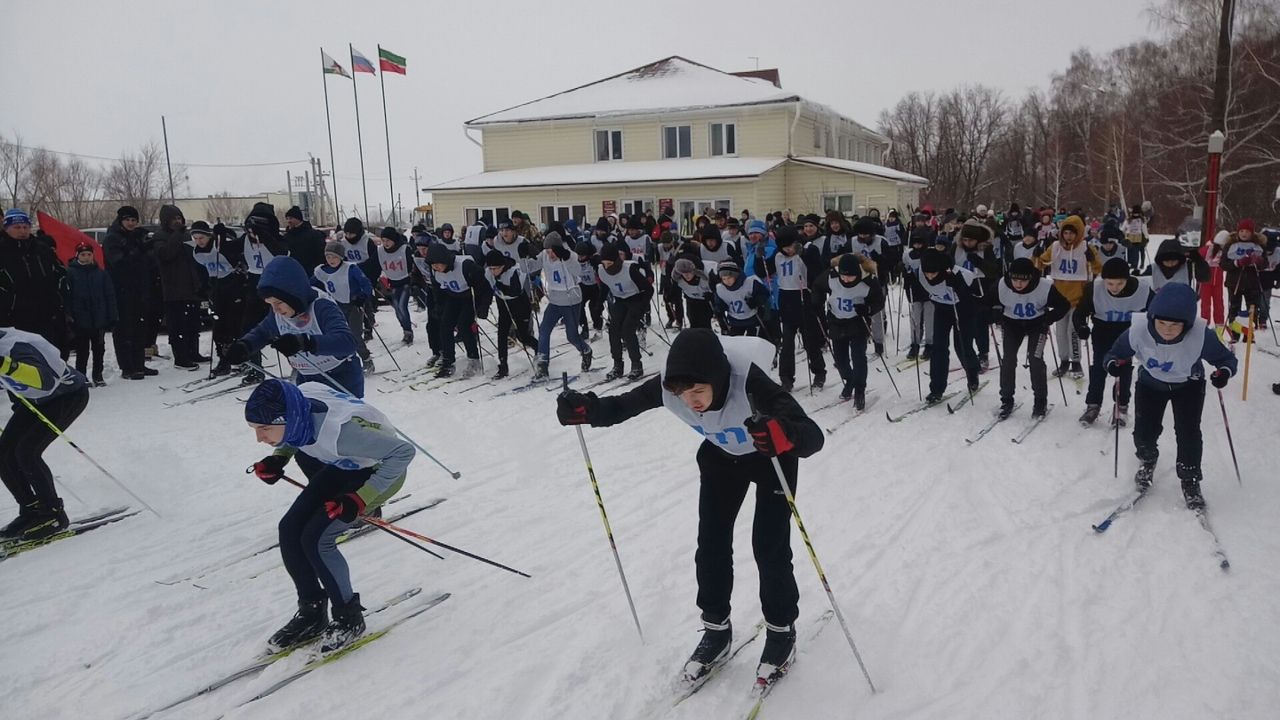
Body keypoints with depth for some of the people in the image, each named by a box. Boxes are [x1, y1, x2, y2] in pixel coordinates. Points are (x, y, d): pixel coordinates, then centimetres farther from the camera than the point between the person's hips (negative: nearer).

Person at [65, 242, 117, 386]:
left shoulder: (101, 273, 5)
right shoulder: (70, 273, -3)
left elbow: (110, 296, 5)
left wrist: (112, 316, 0)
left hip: (99, 320, 3)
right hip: (80, 321, -3)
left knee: (99, 350, 12)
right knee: (82, 351, 4)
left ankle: (98, 376, 23)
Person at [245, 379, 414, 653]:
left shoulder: (339, 430, -40)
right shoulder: (294, 402, -20)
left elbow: (403, 452, -33)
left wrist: (360, 499, -34)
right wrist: (278, 459, -11)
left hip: (379, 470, -7)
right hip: (341, 465, 8)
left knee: (315, 539, -15)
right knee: (290, 529, -1)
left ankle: (350, 618, 6)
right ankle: (312, 613, 17)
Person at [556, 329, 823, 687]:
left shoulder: (751, 383, -44)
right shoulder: (669, 385, -31)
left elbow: (813, 436, -50)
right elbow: (625, 405, -15)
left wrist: (785, 435, -73)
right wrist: (586, 410, -35)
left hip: (772, 457, -4)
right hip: (721, 456, 4)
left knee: (769, 547, -7)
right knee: (711, 544, 2)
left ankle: (781, 631, 18)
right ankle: (716, 630, 23)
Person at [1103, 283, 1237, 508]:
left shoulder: (1201, 336, -34)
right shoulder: (1138, 331, -33)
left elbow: (1226, 359, -17)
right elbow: (1116, 354, -15)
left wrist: (1224, 372, -39)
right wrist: (1115, 364, -38)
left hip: (1188, 385, -1)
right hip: (1150, 383, 1)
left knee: (1188, 432, -9)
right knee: (1144, 433, -3)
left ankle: (1190, 481, 15)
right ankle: (1147, 460, 33)